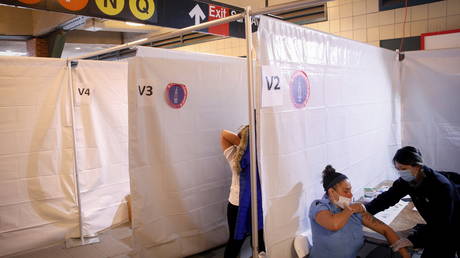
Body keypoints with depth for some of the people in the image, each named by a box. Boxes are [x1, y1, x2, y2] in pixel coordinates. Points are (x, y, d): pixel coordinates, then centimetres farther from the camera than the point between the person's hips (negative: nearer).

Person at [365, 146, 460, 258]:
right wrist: (365, 210, -31)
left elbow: (441, 223, -36)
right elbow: (388, 197, -15)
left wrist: (414, 240, -45)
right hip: (436, 228, 5)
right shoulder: (406, 180, -14)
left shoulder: (441, 186, -33)